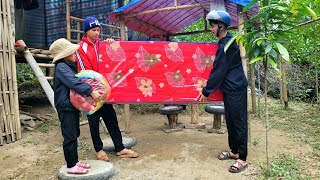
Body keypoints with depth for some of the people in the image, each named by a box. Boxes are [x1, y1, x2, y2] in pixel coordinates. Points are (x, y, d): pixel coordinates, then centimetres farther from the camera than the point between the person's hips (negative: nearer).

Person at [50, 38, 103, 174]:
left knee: (74, 135, 15)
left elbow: (76, 80, 24)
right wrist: (90, 91, -34)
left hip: (72, 105, 10)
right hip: (66, 107, -9)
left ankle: (75, 161, 26)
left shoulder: (70, 65, 14)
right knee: (70, 137, -2)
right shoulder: (61, 67, -15)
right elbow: (74, 82, -28)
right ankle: (71, 166, 8)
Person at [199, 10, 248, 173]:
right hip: (230, 89, 10)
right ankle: (234, 151, 25)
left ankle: (242, 158, 5)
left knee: (239, 122, -4)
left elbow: (218, 71, -16)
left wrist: (206, 91, -9)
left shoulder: (226, 45, -17)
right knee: (231, 121, 14)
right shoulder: (227, 41, 13)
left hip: (236, 89, -10)